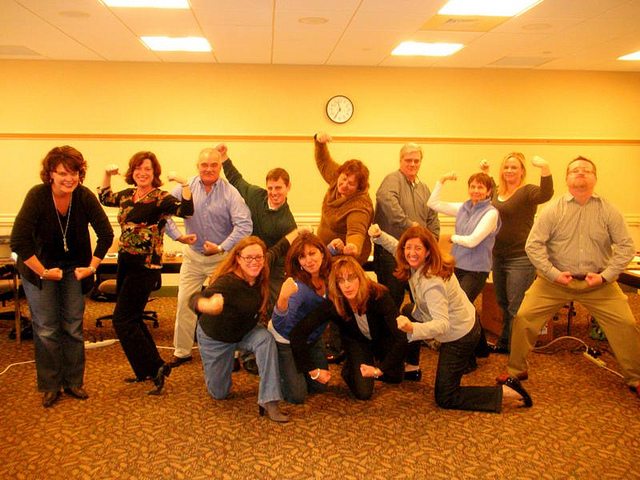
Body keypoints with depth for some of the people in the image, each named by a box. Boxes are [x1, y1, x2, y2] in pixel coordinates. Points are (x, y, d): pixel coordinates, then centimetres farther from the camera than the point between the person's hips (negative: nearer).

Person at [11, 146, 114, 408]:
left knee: (74, 327, 7)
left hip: (73, 268, 3)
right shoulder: (37, 196, -23)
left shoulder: (85, 196, -16)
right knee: (46, 329, 0)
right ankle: (50, 386, 16)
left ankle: (74, 382, 22)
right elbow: (19, 241, -25)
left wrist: (92, 267, -9)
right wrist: (44, 272, -21)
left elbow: (106, 234, -8)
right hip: (40, 268, -2)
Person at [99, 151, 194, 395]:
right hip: (125, 263, 8)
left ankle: (155, 369, 4)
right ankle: (148, 370, 29)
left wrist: (184, 184, -33)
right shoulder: (127, 195, 9)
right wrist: (107, 174, 18)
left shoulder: (161, 198, -13)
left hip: (145, 266, -8)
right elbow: (104, 197, 29)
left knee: (123, 320, -6)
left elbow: (187, 210, -30)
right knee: (132, 319, 15)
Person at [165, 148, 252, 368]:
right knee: (184, 304, 7)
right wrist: (177, 235, -15)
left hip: (221, 257, -2)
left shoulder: (230, 193, -13)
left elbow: (244, 225, -20)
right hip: (192, 256, 3)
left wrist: (222, 247, -24)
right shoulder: (185, 187, -6)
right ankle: (182, 351, 23)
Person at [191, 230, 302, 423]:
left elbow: (277, 249, 0)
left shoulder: (260, 273, -20)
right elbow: (195, 299, -53)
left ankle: (269, 403, -25)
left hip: (245, 331, 4)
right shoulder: (228, 282, -38)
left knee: (266, 339, -31)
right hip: (215, 338, -4)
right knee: (219, 393, 8)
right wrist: (207, 304, -77)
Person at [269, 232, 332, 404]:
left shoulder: (329, 276, -19)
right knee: (297, 396, -2)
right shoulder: (298, 286, -37)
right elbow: (278, 324, -49)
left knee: (319, 387, 15)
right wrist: (283, 299, -68)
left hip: (312, 339, 6)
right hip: (286, 342, -6)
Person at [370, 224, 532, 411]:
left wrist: (412, 328, -58)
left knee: (445, 398, 0)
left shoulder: (433, 283, -36)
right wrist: (379, 235, -7)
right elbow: (399, 248, 10)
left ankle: (506, 392, -1)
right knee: (407, 315, 25)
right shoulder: (418, 263, -10)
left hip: (460, 337, -9)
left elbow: (442, 324, -43)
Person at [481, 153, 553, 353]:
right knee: (503, 303, 21)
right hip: (498, 256, 8)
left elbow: (546, 194, -34)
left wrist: (545, 169, -47)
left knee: (516, 307, 0)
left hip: (520, 258, -8)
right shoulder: (497, 191, 9)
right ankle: (505, 342, 37)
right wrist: (485, 173, 21)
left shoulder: (527, 191, -11)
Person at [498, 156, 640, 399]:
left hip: (598, 282, 1)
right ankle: (517, 370, 13)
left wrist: (605, 275, -11)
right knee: (523, 317, -7)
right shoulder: (553, 210, -5)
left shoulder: (608, 211, -2)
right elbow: (533, 245, -7)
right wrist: (553, 273, -14)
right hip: (555, 280, 0)